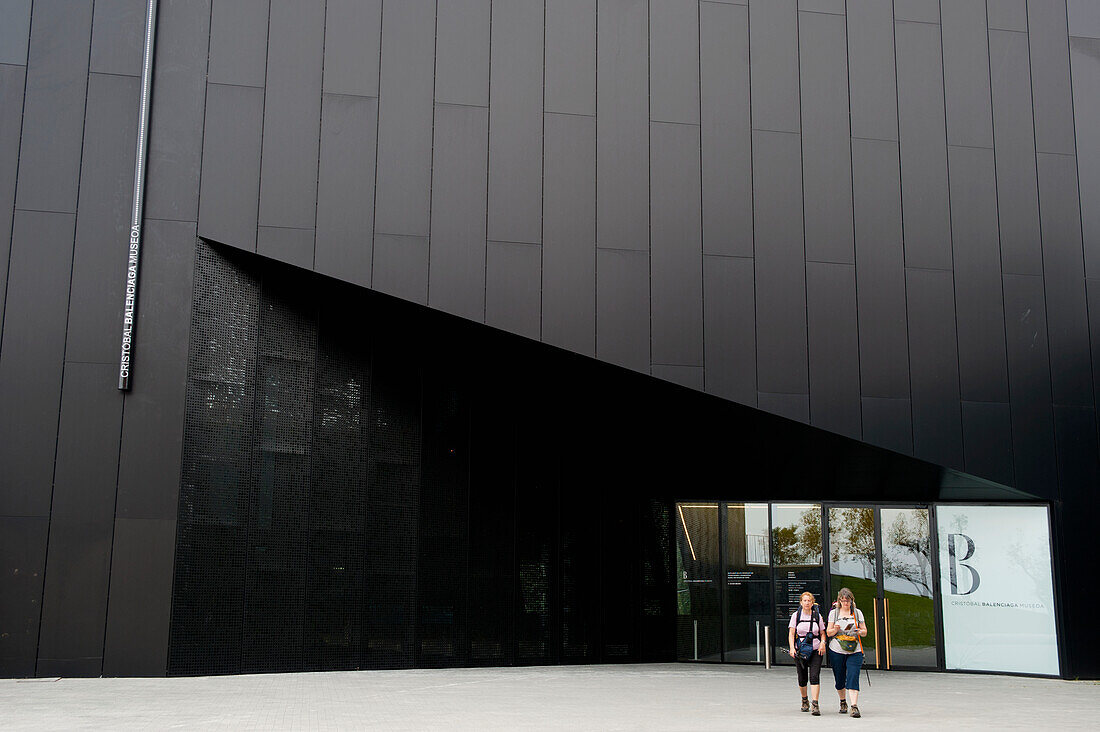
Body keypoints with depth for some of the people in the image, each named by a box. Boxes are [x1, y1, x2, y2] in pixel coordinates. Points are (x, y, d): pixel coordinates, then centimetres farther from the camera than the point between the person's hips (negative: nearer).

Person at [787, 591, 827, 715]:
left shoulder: (817, 616, 6)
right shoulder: (796, 615, 3)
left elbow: (822, 633, 13)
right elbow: (791, 634, -1)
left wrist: (822, 643, -7)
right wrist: (792, 648, -15)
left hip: (816, 650, 0)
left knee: (814, 676, -15)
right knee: (802, 678, 7)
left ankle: (815, 705, -16)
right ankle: (804, 701, 33)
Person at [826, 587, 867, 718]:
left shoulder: (857, 612, 8)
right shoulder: (834, 612, 6)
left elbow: (864, 631, 9)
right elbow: (828, 632, 4)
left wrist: (859, 631, -14)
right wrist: (835, 629, -18)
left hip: (854, 651, -1)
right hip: (837, 650, 1)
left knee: (853, 678, -15)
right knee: (839, 679, 7)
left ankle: (854, 707, -18)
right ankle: (843, 702, 31)